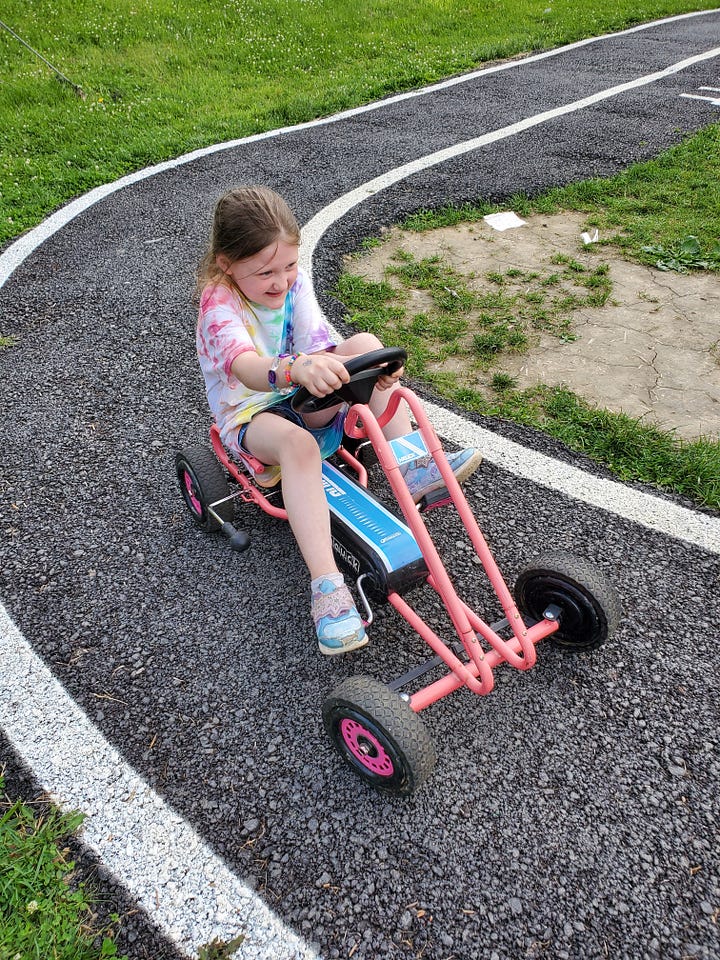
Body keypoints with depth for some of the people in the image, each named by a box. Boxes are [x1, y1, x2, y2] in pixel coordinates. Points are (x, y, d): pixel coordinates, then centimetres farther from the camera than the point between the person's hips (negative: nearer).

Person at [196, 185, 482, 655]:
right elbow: (246, 368, -42)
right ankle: (327, 585, -46)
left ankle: (410, 467, -19)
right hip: (250, 413, -6)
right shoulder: (219, 304, -21)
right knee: (298, 442, -41)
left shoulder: (294, 282, -3)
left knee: (367, 343, -14)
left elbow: (319, 347, -16)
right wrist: (297, 369, -65)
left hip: (307, 401, 6)